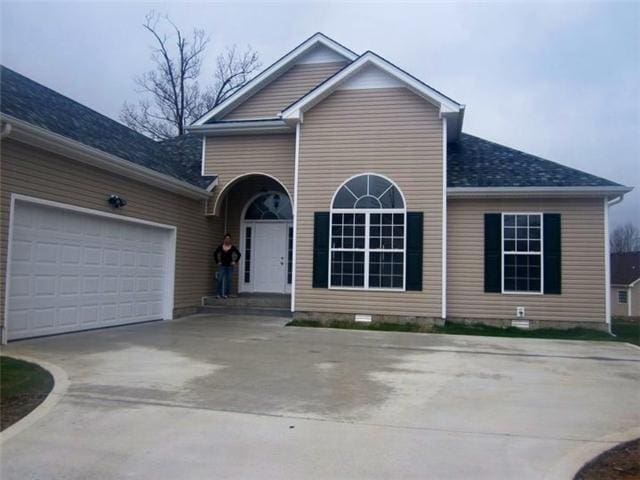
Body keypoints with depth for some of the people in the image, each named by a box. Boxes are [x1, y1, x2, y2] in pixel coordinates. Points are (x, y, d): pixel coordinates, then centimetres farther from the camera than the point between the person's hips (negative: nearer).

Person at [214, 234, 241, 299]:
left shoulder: (232, 247, -2)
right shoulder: (220, 247, 0)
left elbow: (239, 254, 6)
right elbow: (215, 254, 11)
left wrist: (235, 262, 1)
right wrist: (217, 262, 6)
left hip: (230, 266, 0)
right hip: (222, 266, 0)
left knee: (228, 280, 2)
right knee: (220, 280, -5)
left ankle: (226, 294, 10)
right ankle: (219, 294, 2)